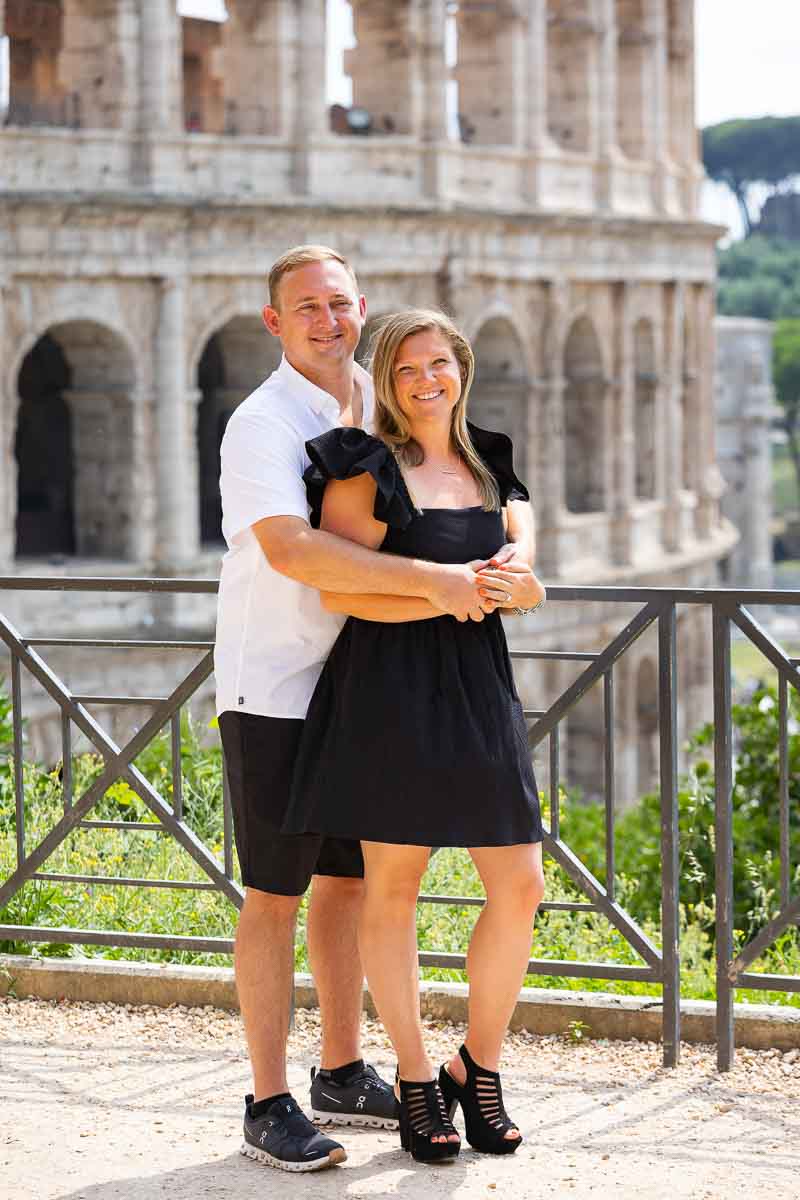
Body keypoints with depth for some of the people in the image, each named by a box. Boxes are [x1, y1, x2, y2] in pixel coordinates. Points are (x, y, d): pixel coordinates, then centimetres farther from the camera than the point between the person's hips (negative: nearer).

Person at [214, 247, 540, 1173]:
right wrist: (433, 579, -34)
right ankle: (268, 1107, 3)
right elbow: (291, 550, -31)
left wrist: (515, 549, -10)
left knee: (349, 880, 14)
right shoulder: (263, 425, -15)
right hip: (273, 689, -7)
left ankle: (342, 1075, 27)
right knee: (276, 892, -3)